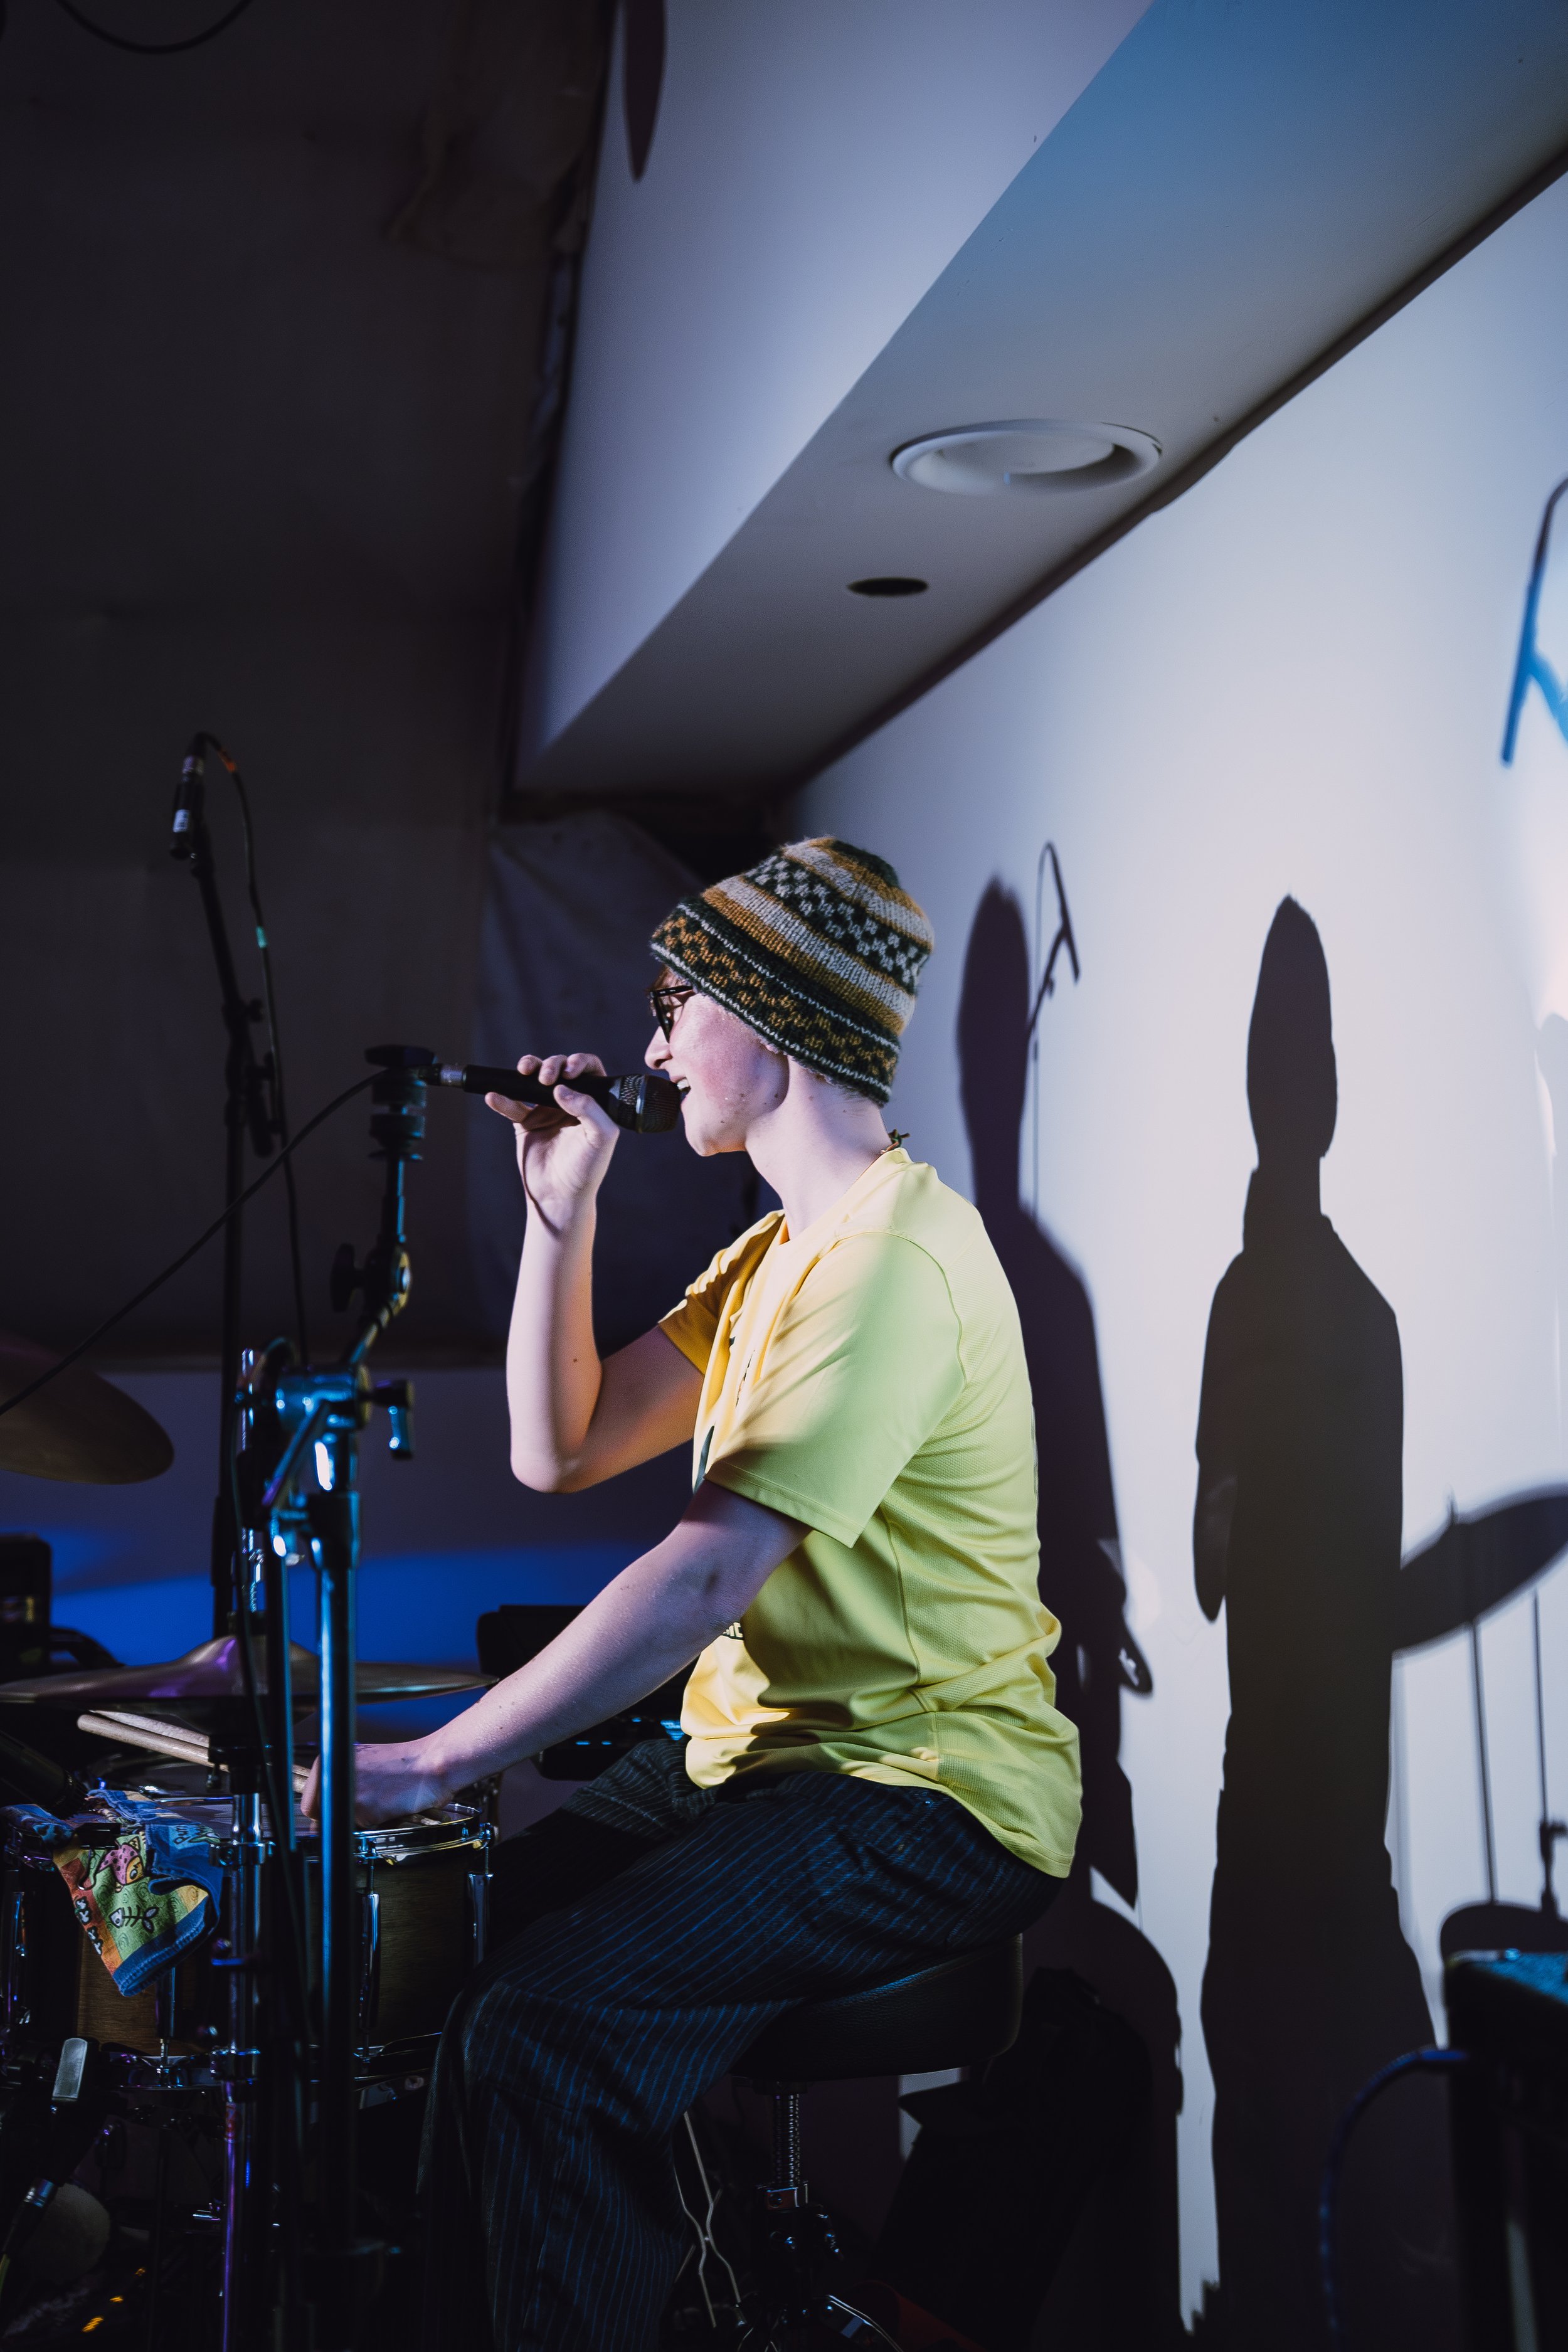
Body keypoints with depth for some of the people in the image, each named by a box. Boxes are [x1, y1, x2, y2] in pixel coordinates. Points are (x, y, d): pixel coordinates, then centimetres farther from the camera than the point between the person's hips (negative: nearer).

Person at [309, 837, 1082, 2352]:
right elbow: (561, 1450, 10)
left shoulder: (894, 1261, -20)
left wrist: (435, 1762, -27)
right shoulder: (777, 1251, 14)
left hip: (928, 1801, -9)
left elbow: (708, 1573, -28)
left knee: (546, 2026, -24)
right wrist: (562, 1204, 2)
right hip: (753, 1756, 9)